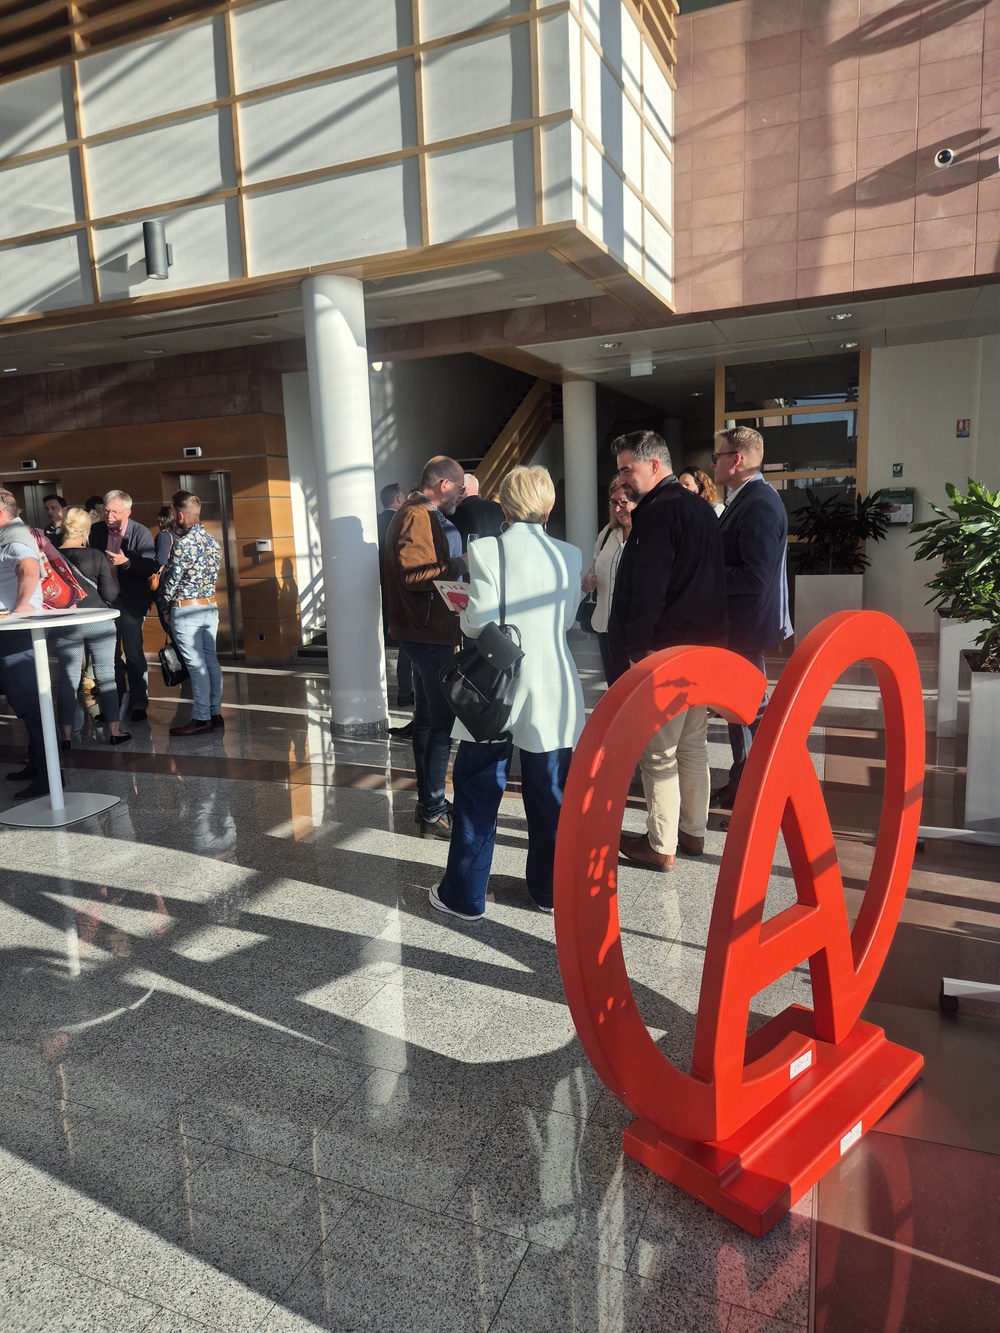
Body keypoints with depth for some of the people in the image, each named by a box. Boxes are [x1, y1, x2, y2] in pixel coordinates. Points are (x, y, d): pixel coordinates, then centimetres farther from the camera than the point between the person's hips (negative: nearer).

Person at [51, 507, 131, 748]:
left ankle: (66, 736, 10)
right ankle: (115, 730, 9)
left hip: (64, 626, 1)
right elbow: (110, 595, -7)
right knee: (106, 675, 7)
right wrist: (112, 578, 12)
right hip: (98, 622, -1)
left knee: (68, 678, 8)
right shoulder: (96, 557, -7)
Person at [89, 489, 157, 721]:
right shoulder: (96, 531, 2)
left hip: (130, 602, -4)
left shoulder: (141, 533, -10)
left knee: (133, 654, 0)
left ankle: (139, 703, 11)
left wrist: (126, 562, -30)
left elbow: (150, 568, -16)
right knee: (110, 654, 13)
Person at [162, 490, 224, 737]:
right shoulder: (212, 540, 8)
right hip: (211, 606, 8)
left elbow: (171, 580, -10)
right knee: (211, 661, 11)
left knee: (196, 665, -4)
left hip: (186, 610, -8)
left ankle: (202, 719, 1)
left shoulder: (184, 543, -15)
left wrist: (166, 609, 4)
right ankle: (215, 714, 17)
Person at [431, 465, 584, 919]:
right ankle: (551, 887, 27)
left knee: (477, 789, 9)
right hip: (552, 692, 3)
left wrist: (463, 609, 7)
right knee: (549, 792, 14)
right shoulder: (569, 555, 1)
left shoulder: (485, 552, -10)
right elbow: (566, 619, 8)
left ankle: (465, 894, 18)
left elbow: (479, 623, -14)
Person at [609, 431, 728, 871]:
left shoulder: (659, 512, -15)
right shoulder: (700, 508, 15)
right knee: (692, 744, 16)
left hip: (664, 652, -10)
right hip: (704, 648, 10)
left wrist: (636, 647, -14)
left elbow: (647, 590, -20)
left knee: (658, 752, -1)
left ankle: (660, 845, 7)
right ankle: (693, 831, 27)